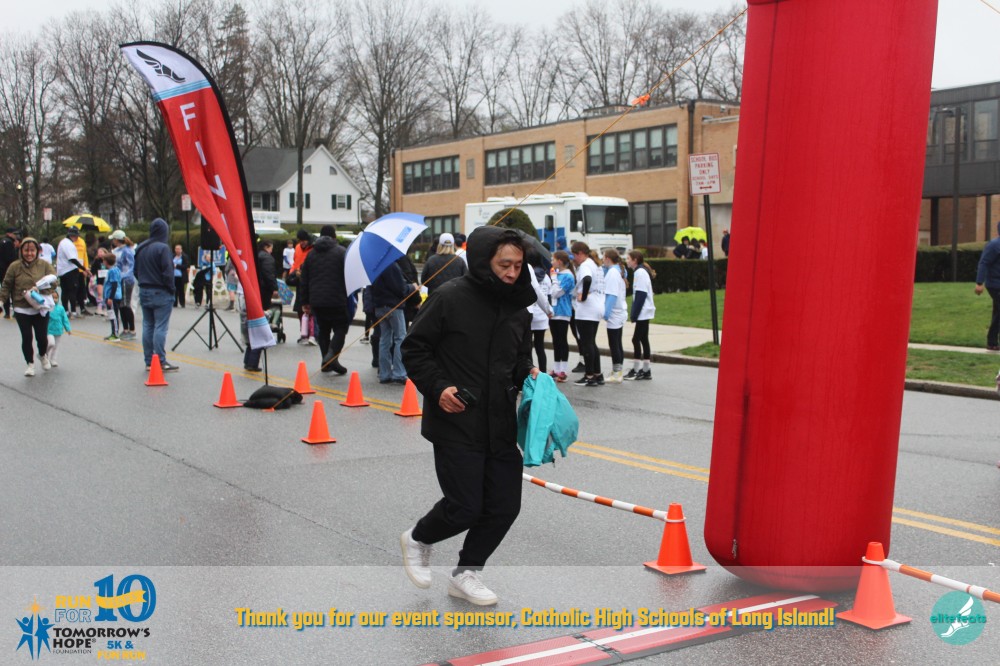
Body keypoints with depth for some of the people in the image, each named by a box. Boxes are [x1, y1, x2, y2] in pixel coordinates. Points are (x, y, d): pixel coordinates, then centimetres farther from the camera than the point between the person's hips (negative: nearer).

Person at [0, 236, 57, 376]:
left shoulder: (44, 264, -1)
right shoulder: (14, 267, -2)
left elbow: (54, 280, -7)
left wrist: (38, 288, -21)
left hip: (41, 308, 0)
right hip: (22, 309, 0)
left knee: (42, 337, 3)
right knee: (26, 337, 1)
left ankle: (43, 355, 36)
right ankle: (30, 364, 19)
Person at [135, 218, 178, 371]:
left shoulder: (140, 248, 7)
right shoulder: (162, 248, -15)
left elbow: (136, 271, 12)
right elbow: (168, 272, -17)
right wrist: (171, 289, -5)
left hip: (144, 291, 7)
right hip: (161, 293, -7)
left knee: (147, 326, 11)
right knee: (160, 327, -4)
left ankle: (149, 361, 15)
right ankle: (160, 362, -5)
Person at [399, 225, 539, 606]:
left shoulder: (518, 309, 10)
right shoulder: (450, 298, -10)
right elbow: (414, 349, -5)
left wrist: (528, 374, 0)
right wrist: (437, 387, -17)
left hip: (501, 427, 6)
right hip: (456, 426, -6)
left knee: (505, 506, 6)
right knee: (464, 508, -5)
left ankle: (466, 573, 26)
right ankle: (417, 540, 27)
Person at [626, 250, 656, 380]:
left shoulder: (640, 272, -14)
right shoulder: (640, 271, 15)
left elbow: (641, 295, -19)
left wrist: (634, 314, -18)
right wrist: (634, 313, 14)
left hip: (642, 312, -10)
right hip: (644, 312, 10)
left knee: (636, 339, -7)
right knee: (643, 339, 11)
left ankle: (635, 370, -4)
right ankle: (646, 370, 14)